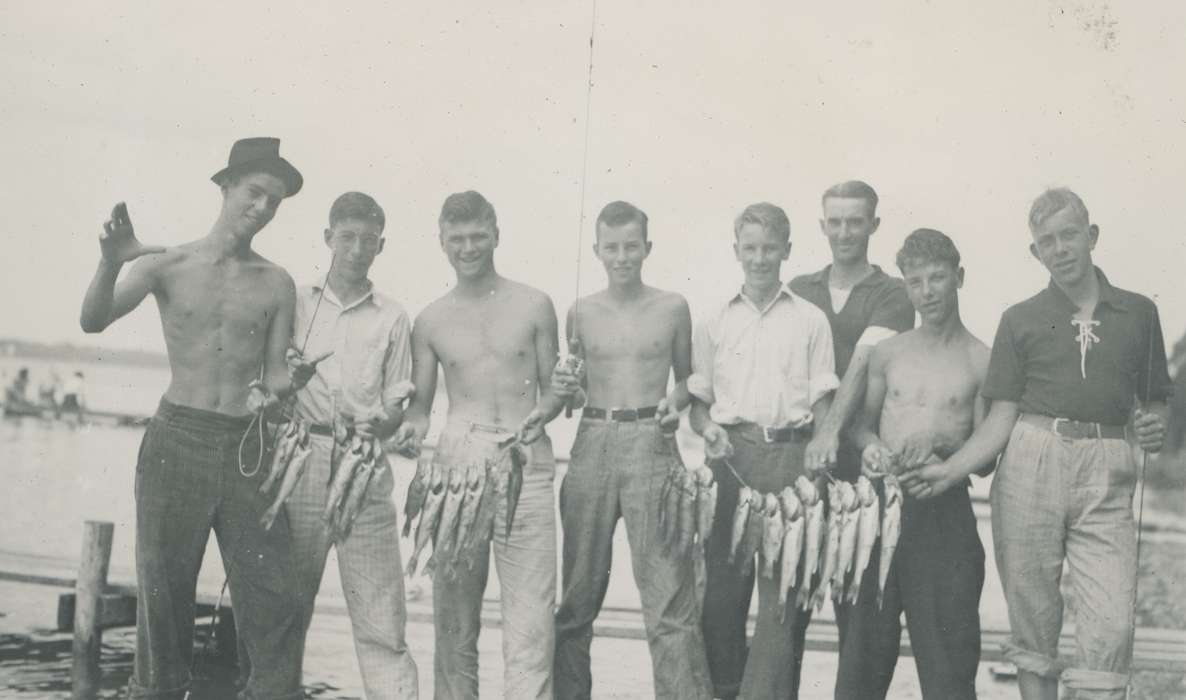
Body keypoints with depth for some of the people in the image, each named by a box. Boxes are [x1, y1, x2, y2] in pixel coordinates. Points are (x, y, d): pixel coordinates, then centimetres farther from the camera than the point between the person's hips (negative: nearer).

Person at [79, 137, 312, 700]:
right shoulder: (167, 265, 4)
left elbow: (276, 372, 10)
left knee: (273, 601, -5)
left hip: (247, 446, 1)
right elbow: (93, 320, -8)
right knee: (163, 591, 2)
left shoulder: (276, 283, 9)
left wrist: (279, 385, -15)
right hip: (177, 440, -1)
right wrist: (111, 263, -27)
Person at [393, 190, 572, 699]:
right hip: (457, 462, 2)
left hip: (526, 465, -1)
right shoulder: (431, 321, 10)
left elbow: (555, 387, 11)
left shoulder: (533, 306, 7)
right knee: (454, 607, 5)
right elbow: (421, 401, 14)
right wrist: (412, 427, -7)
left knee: (530, 611, -7)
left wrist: (543, 412, -10)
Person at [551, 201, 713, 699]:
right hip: (592, 445, 2)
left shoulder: (672, 308, 6)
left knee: (668, 592, -8)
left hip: (652, 444, -2)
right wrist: (565, 387, -4)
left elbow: (686, 377, 16)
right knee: (578, 590, 7)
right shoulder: (581, 312, 9)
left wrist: (675, 400, -4)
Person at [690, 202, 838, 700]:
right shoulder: (714, 322, 13)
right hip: (730, 457, 1)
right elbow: (697, 400, 14)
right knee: (723, 581, 3)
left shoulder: (810, 320, 10)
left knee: (783, 585, -5)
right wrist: (707, 428, -8)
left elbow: (822, 402, 6)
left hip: (790, 457, -1)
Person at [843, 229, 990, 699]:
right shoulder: (888, 352, 9)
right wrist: (870, 445, -5)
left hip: (945, 511, -3)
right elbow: (862, 424, 16)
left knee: (946, 651, 0)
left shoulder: (981, 361, 1)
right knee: (863, 646, 6)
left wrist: (941, 442, -15)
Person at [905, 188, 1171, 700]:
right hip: (1031, 465, 0)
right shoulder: (1021, 320, 9)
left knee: (1111, 627, -8)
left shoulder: (1138, 312, 12)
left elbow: (1153, 402, 19)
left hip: (1106, 474, 0)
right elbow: (1002, 417, 4)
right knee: (1033, 619, 4)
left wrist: (1154, 429, -4)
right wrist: (952, 470, -9)